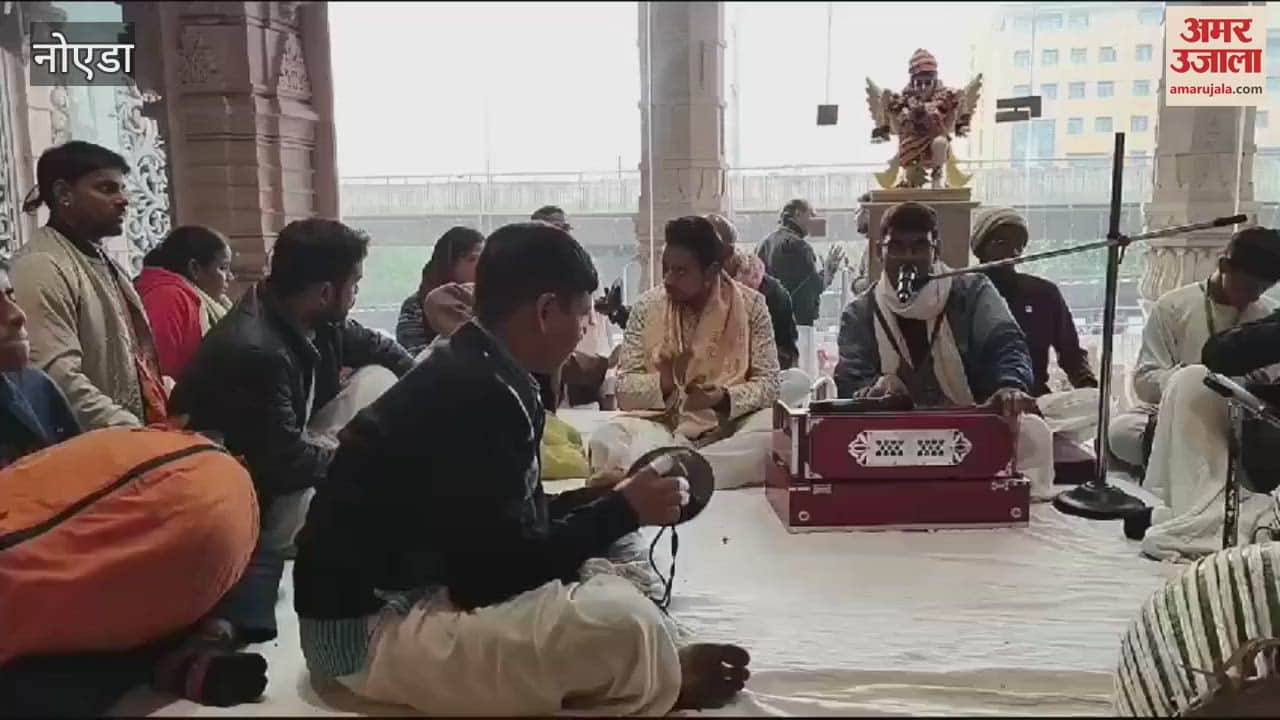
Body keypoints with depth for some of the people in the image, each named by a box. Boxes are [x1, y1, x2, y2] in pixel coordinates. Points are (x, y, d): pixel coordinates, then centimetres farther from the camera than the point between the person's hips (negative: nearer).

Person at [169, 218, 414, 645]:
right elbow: (287, 465, -28)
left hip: (287, 454, 9)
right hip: (250, 495, -9)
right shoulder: (252, 352, -33)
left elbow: (375, 346, 11)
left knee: (379, 380, -3)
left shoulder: (311, 318, -7)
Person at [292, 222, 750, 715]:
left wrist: (607, 501, 12)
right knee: (624, 627, -26)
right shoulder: (476, 394, -25)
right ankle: (661, 680, 2)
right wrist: (623, 512, -9)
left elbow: (512, 518, 14)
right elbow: (507, 569, -21)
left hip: (417, 588, 11)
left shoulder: (477, 371, 5)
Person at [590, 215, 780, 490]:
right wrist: (664, 382, -20)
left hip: (732, 424, 1)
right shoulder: (646, 306, 1)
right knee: (607, 440, -28)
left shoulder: (751, 305, -1)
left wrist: (725, 397, -22)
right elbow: (624, 388, 0)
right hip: (661, 424, 0)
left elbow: (768, 383, -3)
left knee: (776, 436, -34)